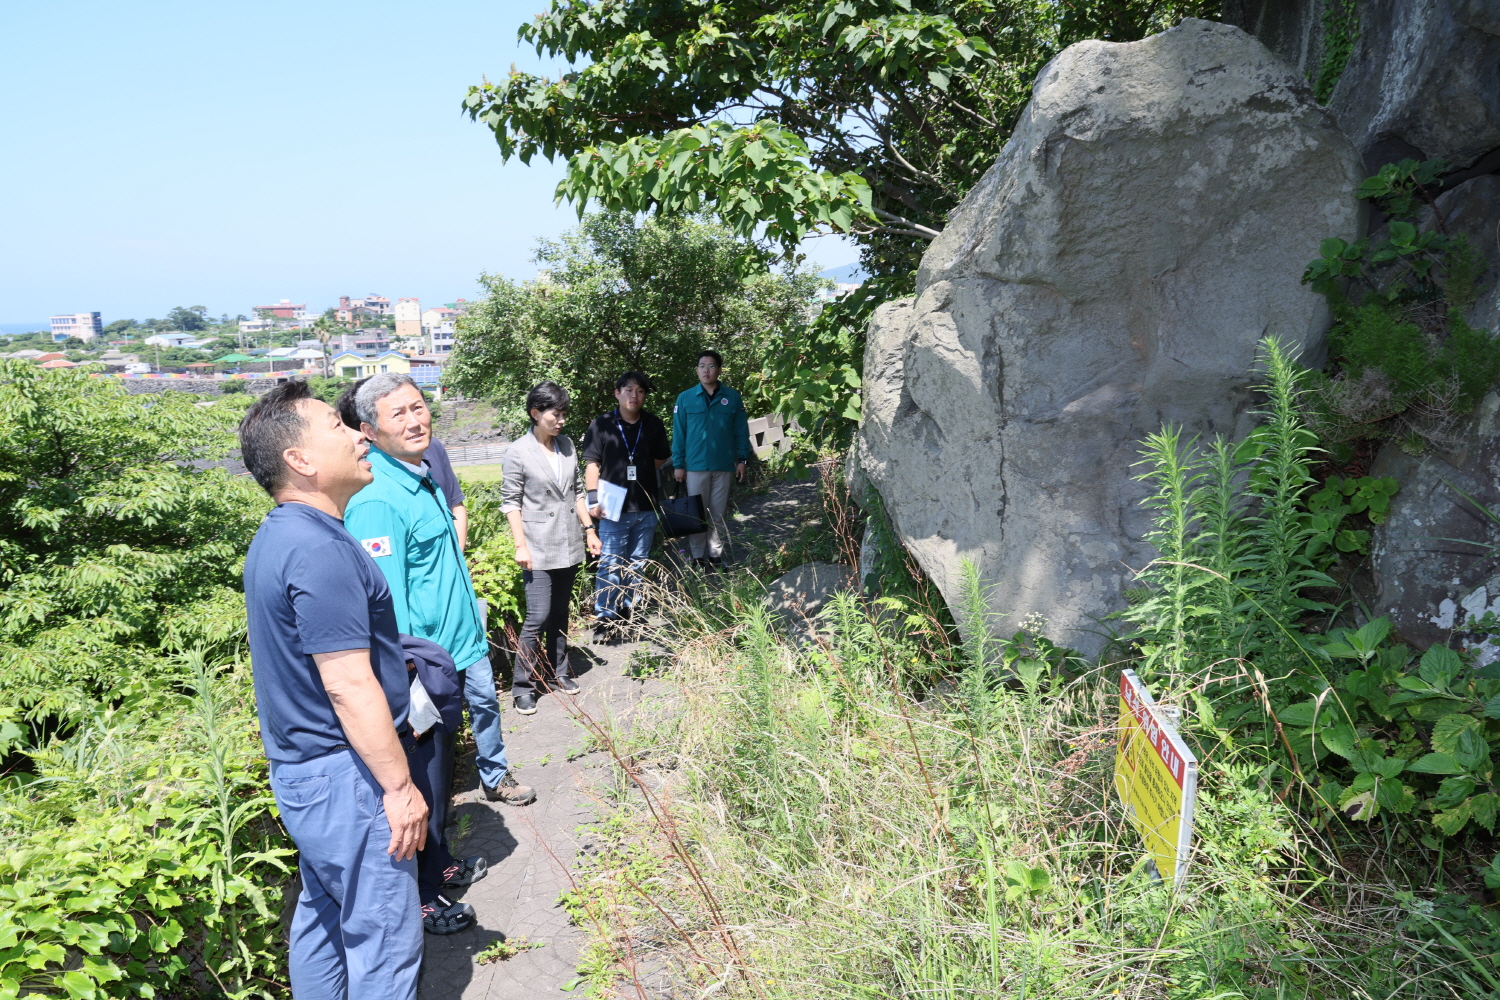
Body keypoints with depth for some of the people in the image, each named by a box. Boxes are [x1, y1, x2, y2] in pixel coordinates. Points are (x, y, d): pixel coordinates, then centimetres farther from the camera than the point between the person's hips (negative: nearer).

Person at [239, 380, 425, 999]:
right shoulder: (320, 552, -24)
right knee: (385, 939, 3)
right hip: (346, 776, -10)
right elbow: (349, 686, -26)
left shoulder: (279, 536, 9)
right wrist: (399, 785, -19)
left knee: (324, 915, 24)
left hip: (302, 769, 10)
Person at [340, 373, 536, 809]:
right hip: (432, 651, -9)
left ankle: (496, 778, 50)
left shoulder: (423, 477, 2)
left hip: (466, 636, 9)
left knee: (485, 703, 26)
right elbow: (386, 602, -28)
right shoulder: (376, 502, -28)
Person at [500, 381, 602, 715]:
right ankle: (523, 686, 5)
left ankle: (557, 672, 29)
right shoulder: (518, 452, -9)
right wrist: (520, 546, -12)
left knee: (560, 613, 14)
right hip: (538, 549, -5)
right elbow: (510, 501, -7)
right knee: (538, 617, -8)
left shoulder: (567, 445, 6)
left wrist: (589, 528, 10)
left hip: (569, 546, 5)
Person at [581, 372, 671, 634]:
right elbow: (592, 464, -4)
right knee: (610, 565, -2)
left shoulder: (654, 425, 5)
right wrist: (594, 499, -12)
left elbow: (660, 460, 18)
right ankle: (604, 616, 7)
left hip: (646, 508, 4)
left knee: (638, 564, 13)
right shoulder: (601, 425, -4)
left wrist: (638, 473, 8)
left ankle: (630, 608, 27)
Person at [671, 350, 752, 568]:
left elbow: (741, 431, 5)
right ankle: (697, 557, 13)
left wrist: (742, 459, 1)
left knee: (718, 515, 9)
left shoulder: (732, 397, 1)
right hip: (696, 466, 0)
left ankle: (715, 556, 19)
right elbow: (678, 433, 2)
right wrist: (678, 464, -1)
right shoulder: (685, 399, 1)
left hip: (724, 466, 1)